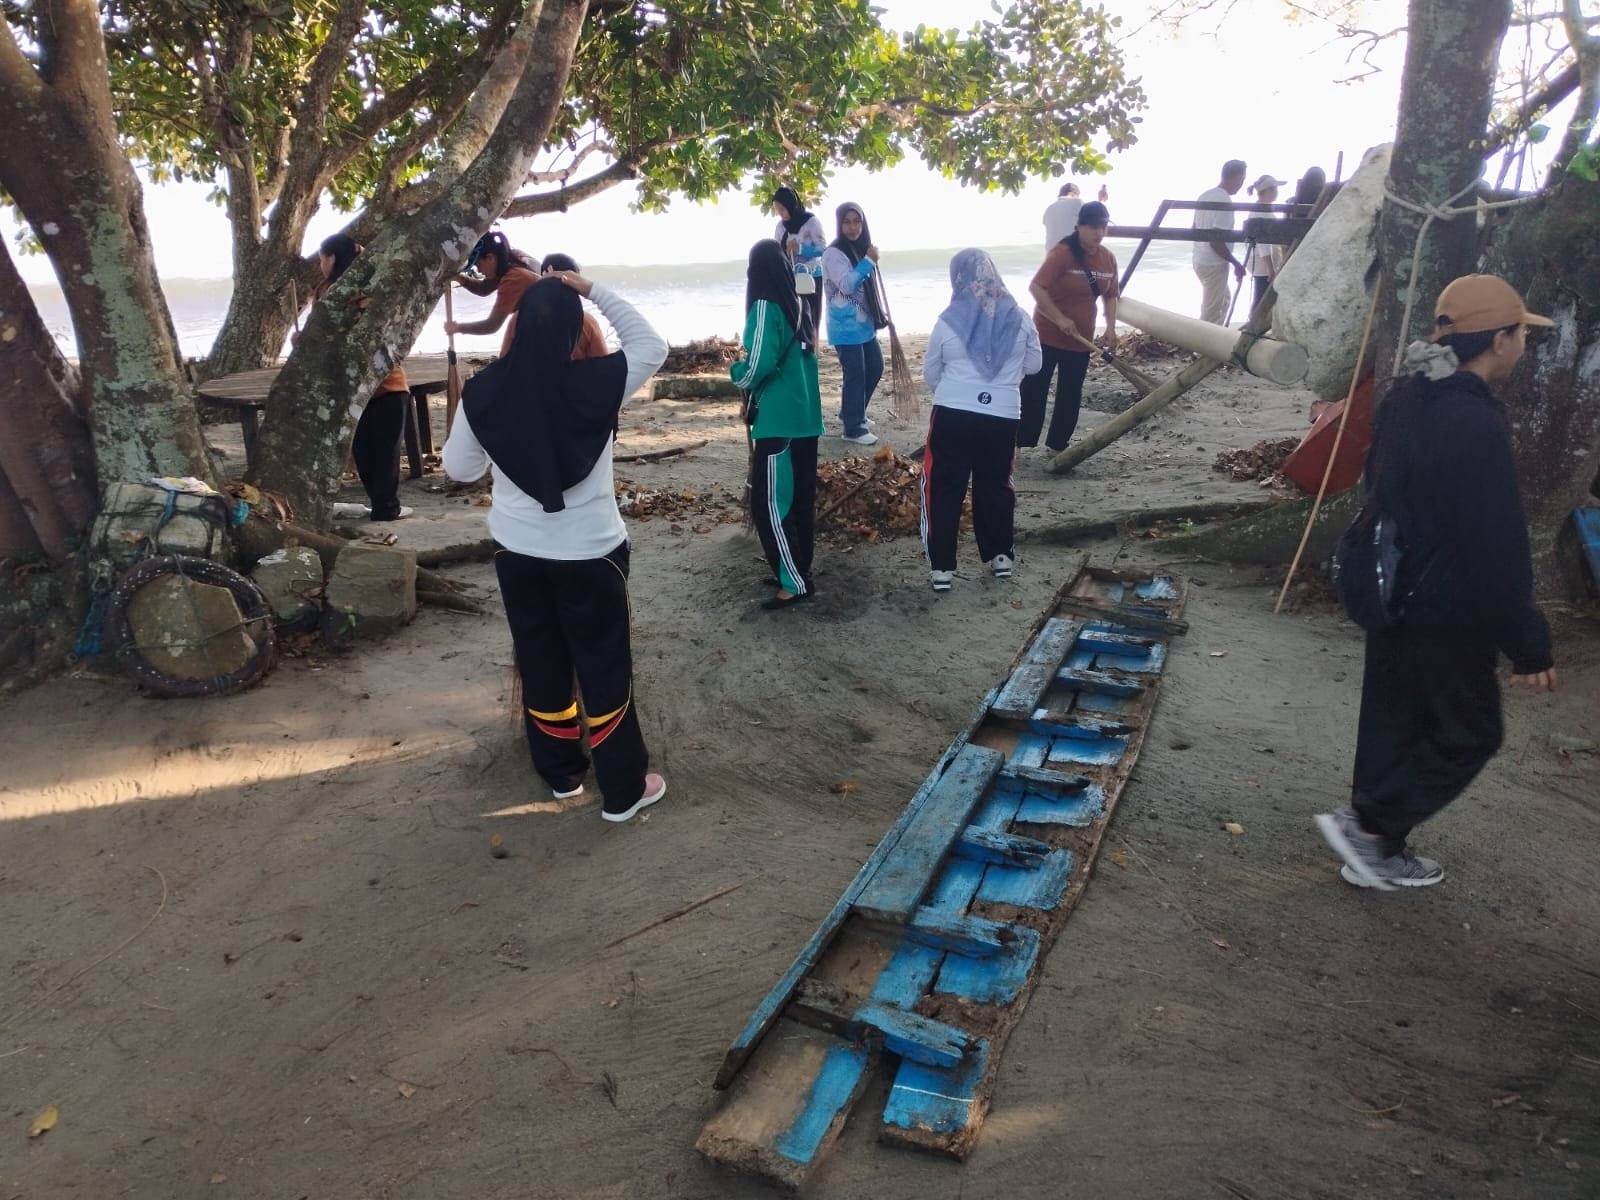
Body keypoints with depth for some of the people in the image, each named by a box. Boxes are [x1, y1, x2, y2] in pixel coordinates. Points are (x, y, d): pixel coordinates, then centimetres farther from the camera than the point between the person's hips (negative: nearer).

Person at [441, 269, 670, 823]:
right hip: (590, 552, -3)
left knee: (541, 663, 18)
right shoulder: (596, 384, -17)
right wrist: (595, 291, 1)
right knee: (604, 666, 9)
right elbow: (651, 344, 2)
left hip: (518, 551, 3)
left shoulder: (483, 391, -10)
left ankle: (561, 774, 34)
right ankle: (622, 790, 19)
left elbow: (458, 467, 4)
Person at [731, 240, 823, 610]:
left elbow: (758, 365, -20)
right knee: (799, 498, 15)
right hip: (805, 417, 8)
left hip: (779, 422, -8)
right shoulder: (799, 306, 10)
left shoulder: (765, 308, -13)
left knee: (769, 503, -3)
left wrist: (736, 371, 2)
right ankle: (799, 569, 25)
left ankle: (795, 583, -2)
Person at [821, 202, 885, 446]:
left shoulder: (860, 248, 11)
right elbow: (846, 285, -25)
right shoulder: (834, 253, -15)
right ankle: (853, 428, 4)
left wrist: (878, 315, 22)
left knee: (875, 368, 15)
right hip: (846, 327, -9)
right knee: (855, 375, -6)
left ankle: (850, 412, 32)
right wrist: (869, 261, -25)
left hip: (864, 323, 9)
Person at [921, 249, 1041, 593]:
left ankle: (941, 567, 6)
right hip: (1003, 416, 2)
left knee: (944, 488, 6)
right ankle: (1001, 556, 28)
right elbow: (1033, 365, 12)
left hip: (953, 414, -2)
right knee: (996, 484, 18)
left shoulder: (948, 322, -5)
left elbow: (930, 374, 7)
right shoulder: (1019, 318, 0)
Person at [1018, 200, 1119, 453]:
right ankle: (1017, 443, 10)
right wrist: (1060, 319, -27)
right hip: (1046, 335, -6)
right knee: (1033, 392, 0)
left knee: (1071, 395, 11)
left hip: (1081, 340, 6)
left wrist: (1110, 328, -1)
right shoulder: (1062, 253, -17)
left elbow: (1110, 295, 13)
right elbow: (1035, 287, -22)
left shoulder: (1108, 259, 2)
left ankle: (1058, 446, 23)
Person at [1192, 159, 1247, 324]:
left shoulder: (1205, 195, 6)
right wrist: (1237, 264, -13)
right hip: (1214, 264, -9)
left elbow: (1195, 229, 15)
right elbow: (1216, 241, -24)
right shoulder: (1224, 201, -20)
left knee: (1223, 300, 25)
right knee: (1211, 313, -2)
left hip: (1199, 259, 9)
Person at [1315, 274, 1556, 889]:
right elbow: (1498, 553, -24)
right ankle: (1367, 823, 8)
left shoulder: (1407, 397, 3)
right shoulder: (1476, 427, -26)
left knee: (1392, 723, 18)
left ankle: (1379, 853, 29)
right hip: (1446, 615, -9)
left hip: (1392, 596, 9)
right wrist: (1529, 647, -15)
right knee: (1469, 734, 10)